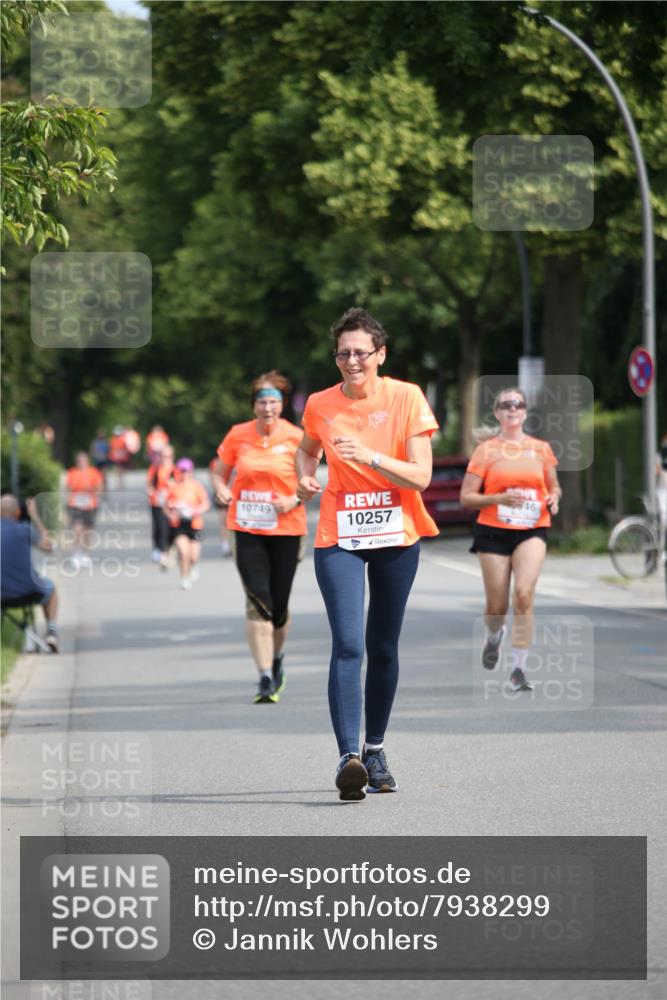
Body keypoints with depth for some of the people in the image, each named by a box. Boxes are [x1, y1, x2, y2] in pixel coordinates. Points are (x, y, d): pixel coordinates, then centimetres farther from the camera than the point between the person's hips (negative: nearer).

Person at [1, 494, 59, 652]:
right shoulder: (25, 529, -10)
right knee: (49, 587, 34)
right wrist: (35, 517, 12)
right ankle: (51, 631, 21)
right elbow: (48, 546, 6)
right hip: (28, 592, -1)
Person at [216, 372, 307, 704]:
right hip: (247, 529, 0)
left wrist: (294, 500, -15)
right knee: (257, 600, -13)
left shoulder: (296, 438, -4)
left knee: (279, 605, 5)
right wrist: (222, 490, -9)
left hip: (286, 530, 0)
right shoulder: (238, 435, 1)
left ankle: (276, 657, 36)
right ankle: (265, 677, -14)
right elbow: (222, 474, 13)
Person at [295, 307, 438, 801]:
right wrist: (304, 478, 2)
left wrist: (372, 458, -25)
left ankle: (375, 748, 25)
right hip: (338, 537, -1)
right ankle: (349, 756, -25)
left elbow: (421, 475, -11)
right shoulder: (320, 405, 0)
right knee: (347, 645, -16)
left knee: (384, 647, 10)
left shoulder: (406, 397, -6)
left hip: (397, 537, 1)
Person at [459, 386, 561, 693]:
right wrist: (499, 498, -17)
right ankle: (494, 635, 43)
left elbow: (554, 487, 21)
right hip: (493, 531, 0)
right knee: (497, 606, 5)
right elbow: (466, 497, -1)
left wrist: (553, 499, -3)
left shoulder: (540, 448, 7)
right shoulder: (486, 449, 1)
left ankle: (518, 669, -13)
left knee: (524, 594, -20)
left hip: (531, 532, 1)